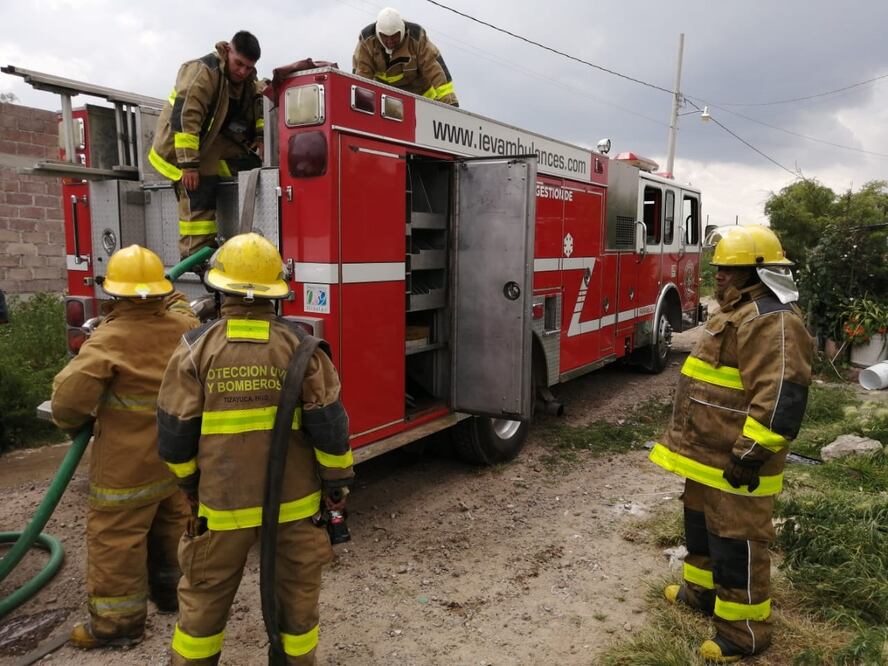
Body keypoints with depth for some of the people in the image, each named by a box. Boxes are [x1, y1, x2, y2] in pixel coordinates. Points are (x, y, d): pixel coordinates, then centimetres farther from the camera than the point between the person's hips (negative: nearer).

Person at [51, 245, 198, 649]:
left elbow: (69, 397, -19)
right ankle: (172, 591, 40)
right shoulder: (184, 326, -2)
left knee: (116, 539, 7)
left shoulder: (109, 340, -19)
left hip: (128, 464, -6)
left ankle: (117, 621, 18)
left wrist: (73, 423, 0)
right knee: (172, 525, 23)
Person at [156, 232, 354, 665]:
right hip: (293, 500, 0)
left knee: (204, 596, 20)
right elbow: (329, 425, -10)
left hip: (222, 501, 0)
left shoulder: (196, 347, -8)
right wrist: (337, 482, 3)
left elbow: (175, 431, -4)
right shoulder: (301, 345, -10)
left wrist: (189, 482, 14)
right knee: (296, 595, 17)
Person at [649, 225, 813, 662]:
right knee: (702, 526, 23)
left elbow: (781, 397, -29)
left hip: (734, 463, -11)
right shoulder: (739, 313, 14)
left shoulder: (770, 320, -21)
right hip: (710, 453, 11)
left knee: (737, 543, 1)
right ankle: (701, 591, 42)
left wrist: (751, 453, -28)